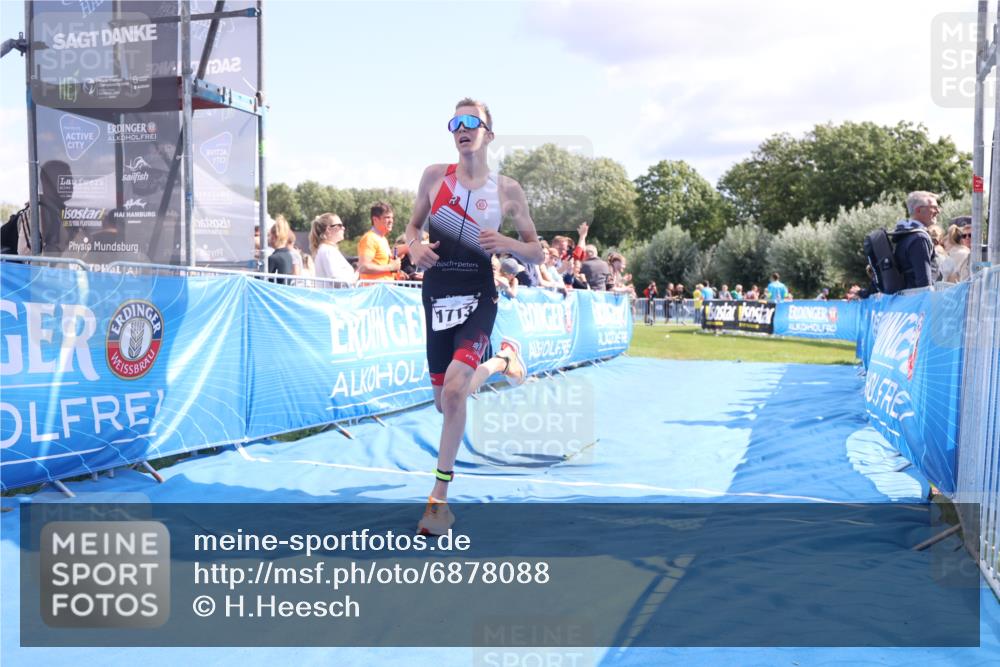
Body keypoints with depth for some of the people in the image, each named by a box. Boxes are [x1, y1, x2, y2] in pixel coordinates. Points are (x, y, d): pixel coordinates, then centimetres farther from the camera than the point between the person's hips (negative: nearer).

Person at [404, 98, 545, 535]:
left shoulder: (507, 190, -1)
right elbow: (413, 225, 15)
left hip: (477, 295, -3)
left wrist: (507, 244, -17)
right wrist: (414, 246, -9)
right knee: (444, 401, 13)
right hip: (436, 295, 4)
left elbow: (537, 254, 4)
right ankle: (501, 360, 46)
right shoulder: (435, 176, 3)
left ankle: (440, 495, -6)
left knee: (454, 389, -24)